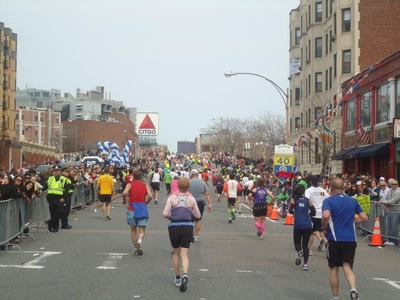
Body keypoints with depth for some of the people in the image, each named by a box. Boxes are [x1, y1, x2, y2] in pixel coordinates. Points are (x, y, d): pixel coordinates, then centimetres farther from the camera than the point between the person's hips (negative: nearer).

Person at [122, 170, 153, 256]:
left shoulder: (129, 185, 2)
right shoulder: (145, 185, 6)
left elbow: (124, 193, -17)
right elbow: (150, 196, -7)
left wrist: (124, 200, 2)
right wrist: (146, 203, 10)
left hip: (132, 209, 0)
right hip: (142, 209, 0)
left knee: (133, 230, 13)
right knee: (142, 230, 1)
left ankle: (137, 249, 14)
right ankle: (139, 240, -31)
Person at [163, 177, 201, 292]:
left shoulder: (172, 198, -4)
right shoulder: (191, 199, 1)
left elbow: (165, 214, -11)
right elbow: (198, 215, 7)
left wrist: (170, 217, 9)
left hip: (174, 227, 0)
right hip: (187, 227, 0)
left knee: (175, 253, 18)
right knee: (184, 254, -1)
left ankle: (177, 278, 25)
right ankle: (185, 275, -27)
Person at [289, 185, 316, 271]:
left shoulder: (294, 200, 1)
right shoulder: (308, 200, 4)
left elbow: (290, 211, -11)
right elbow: (313, 212, 0)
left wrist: (295, 212, 11)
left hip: (298, 225, -1)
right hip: (308, 225, 1)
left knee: (297, 242, 15)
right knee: (305, 244, 10)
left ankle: (299, 252, -19)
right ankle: (305, 263, 0)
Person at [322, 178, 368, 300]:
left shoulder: (328, 201, -5)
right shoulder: (353, 201, 8)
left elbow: (326, 215, -24)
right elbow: (364, 218, 8)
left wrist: (324, 228, -7)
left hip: (334, 239, -3)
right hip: (351, 239, 3)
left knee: (334, 268, 11)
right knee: (347, 266, 5)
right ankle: (353, 288, -21)